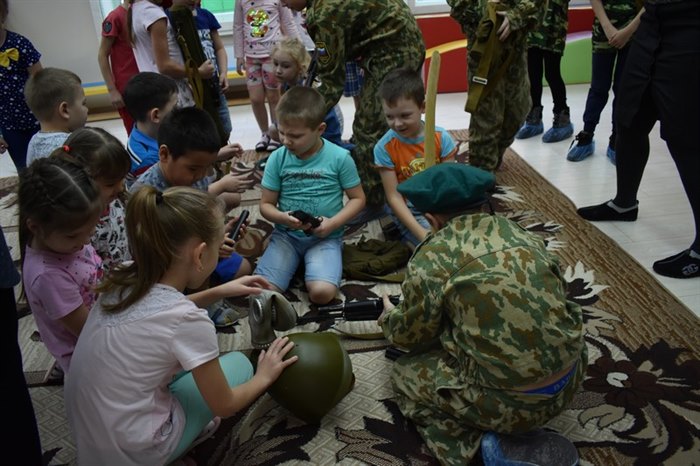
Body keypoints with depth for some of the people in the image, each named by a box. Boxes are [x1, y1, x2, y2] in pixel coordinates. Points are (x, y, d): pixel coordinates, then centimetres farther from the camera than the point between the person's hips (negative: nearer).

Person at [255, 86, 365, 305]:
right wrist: (283, 218, -18)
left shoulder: (339, 157, -8)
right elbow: (266, 204, 4)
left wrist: (332, 223, -15)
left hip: (325, 237, -2)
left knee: (322, 292, -26)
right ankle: (297, 262, 11)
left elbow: (357, 198, 0)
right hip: (286, 234, 2)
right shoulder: (278, 158, -2)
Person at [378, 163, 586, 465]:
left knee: (405, 372, 17)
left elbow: (412, 335, 5)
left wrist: (389, 318, 28)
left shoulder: (430, 259, -8)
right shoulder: (519, 233, 8)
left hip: (511, 401, -6)